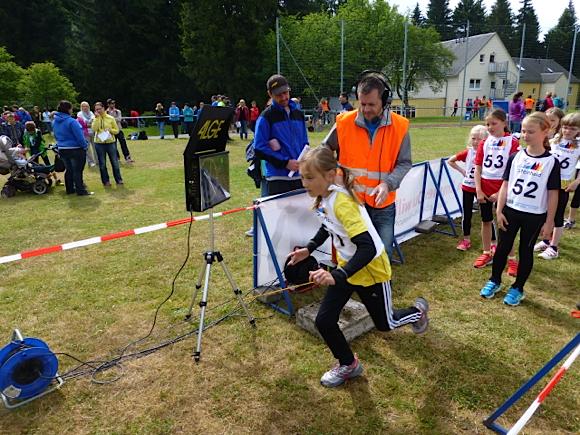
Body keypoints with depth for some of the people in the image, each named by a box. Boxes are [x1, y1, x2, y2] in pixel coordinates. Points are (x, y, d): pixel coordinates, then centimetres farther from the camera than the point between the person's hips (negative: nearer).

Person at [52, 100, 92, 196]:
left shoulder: (55, 121, 6)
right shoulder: (71, 121, -20)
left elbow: (56, 136, 16)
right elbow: (79, 137, -20)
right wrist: (84, 146, -7)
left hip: (62, 150, 7)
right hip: (75, 150, -7)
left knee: (69, 170, 17)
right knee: (77, 170, 1)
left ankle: (70, 189, 26)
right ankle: (81, 190, 5)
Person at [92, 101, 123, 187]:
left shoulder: (110, 118, 2)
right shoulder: (95, 119, 3)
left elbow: (117, 130, 4)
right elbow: (94, 129, -14)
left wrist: (110, 130, -14)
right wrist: (97, 117, -14)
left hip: (110, 142, -1)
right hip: (99, 144, 1)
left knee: (115, 162, 4)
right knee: (102, 164, 6)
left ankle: (119, 180, 13)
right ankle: (105, 181, 15)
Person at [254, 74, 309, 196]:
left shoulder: (298, 114, 14)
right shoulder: (266, 117, -4)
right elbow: (259, 149, -10)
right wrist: (285, 162, -15)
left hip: (300, 175, 6)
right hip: (278, 178, -5)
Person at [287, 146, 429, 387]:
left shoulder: (342, 202, -33)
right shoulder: (323, 198, -7)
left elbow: (368, 248, -38)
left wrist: (336, 276, -47)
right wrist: (309, 248, 4)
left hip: (371, 269, -7)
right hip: (347, 267, 7)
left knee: (384, 323, 16)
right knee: (323, 321, 0)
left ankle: (417, 310, 47)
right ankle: (348, 365, 26)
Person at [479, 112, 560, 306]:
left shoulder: (551, 162, -8)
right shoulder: (515, 157, -2)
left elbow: (553, 194, -5)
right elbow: (505, 185, 0)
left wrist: (549, 221, -5)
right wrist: (499, 211, -4)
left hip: (535, 216, -2)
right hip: (510, 211, 2)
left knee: (526, 251, 11)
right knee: (503, 247, 11)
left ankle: (517, 288, 25)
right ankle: (494, 281, 29)